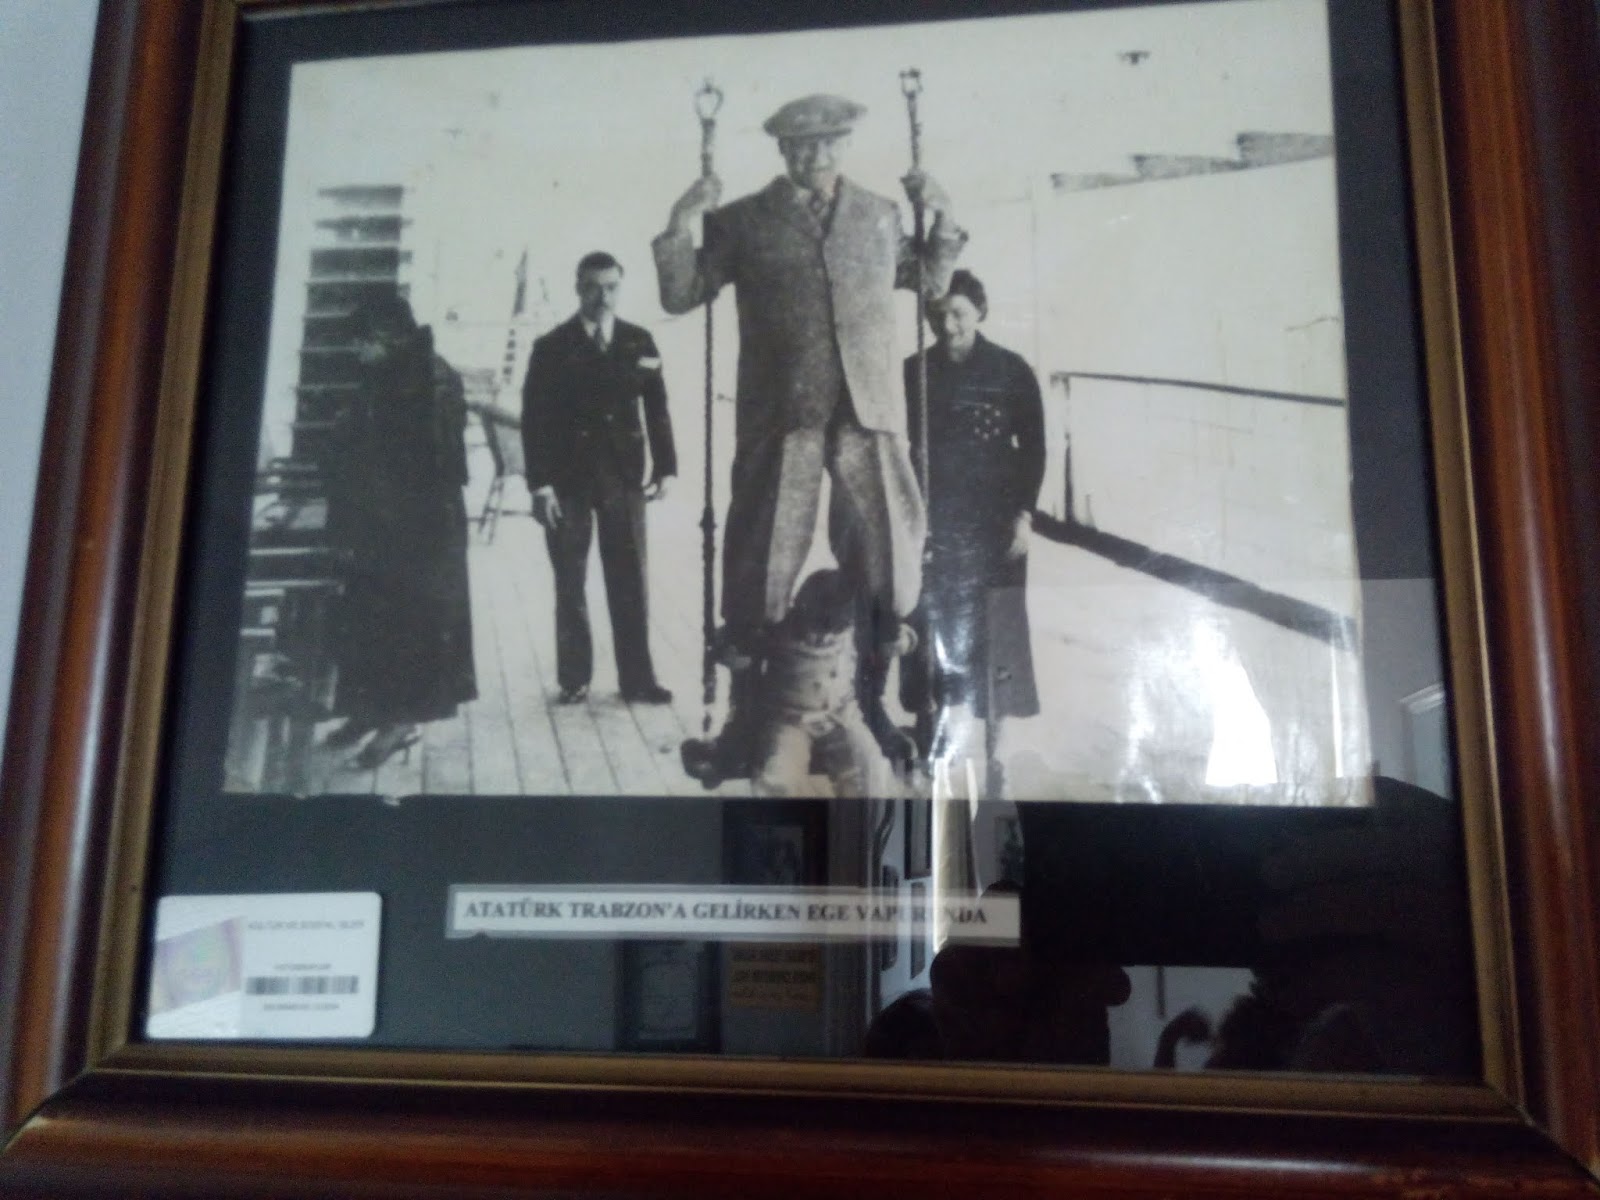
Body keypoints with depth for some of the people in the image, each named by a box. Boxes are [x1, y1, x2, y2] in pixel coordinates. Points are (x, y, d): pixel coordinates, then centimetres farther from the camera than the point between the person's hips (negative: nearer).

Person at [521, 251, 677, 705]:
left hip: (624, 476, 1)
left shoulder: (639, 341, 7)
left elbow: (657, 408, 7)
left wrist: (664, 467, 0)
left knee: (630, 582, 2)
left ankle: (637, 679, 9)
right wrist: (539, 484, -10)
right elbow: (534, 419, -3)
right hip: (567, 480, -1)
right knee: (569, 586, 5)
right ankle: (574, 678, 14)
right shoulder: (552, 346, 2)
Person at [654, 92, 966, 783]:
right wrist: (680, 225, -8)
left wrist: (942, 220, 11)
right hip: (780, 416, -2)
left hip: (869, 413, 3)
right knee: (760, 576, 2)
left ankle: (871, 708, 21)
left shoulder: (879, 215, 14)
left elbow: (930, 283, 25)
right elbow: (680, 296, 6)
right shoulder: (743, 221, 6)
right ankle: (745, 729, 13)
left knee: (889, 567, 5)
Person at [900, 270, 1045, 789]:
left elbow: (1033, 449, 1)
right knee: (931, 634, 1)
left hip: (992, 525, -1)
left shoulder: (1012, 371, 0)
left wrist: (1023, 513, -6)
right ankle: (929, 746, 13)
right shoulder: (913, 372, 5)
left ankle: (986, 750, 11)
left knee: (989, 637, 0)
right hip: (931, 523, 2)